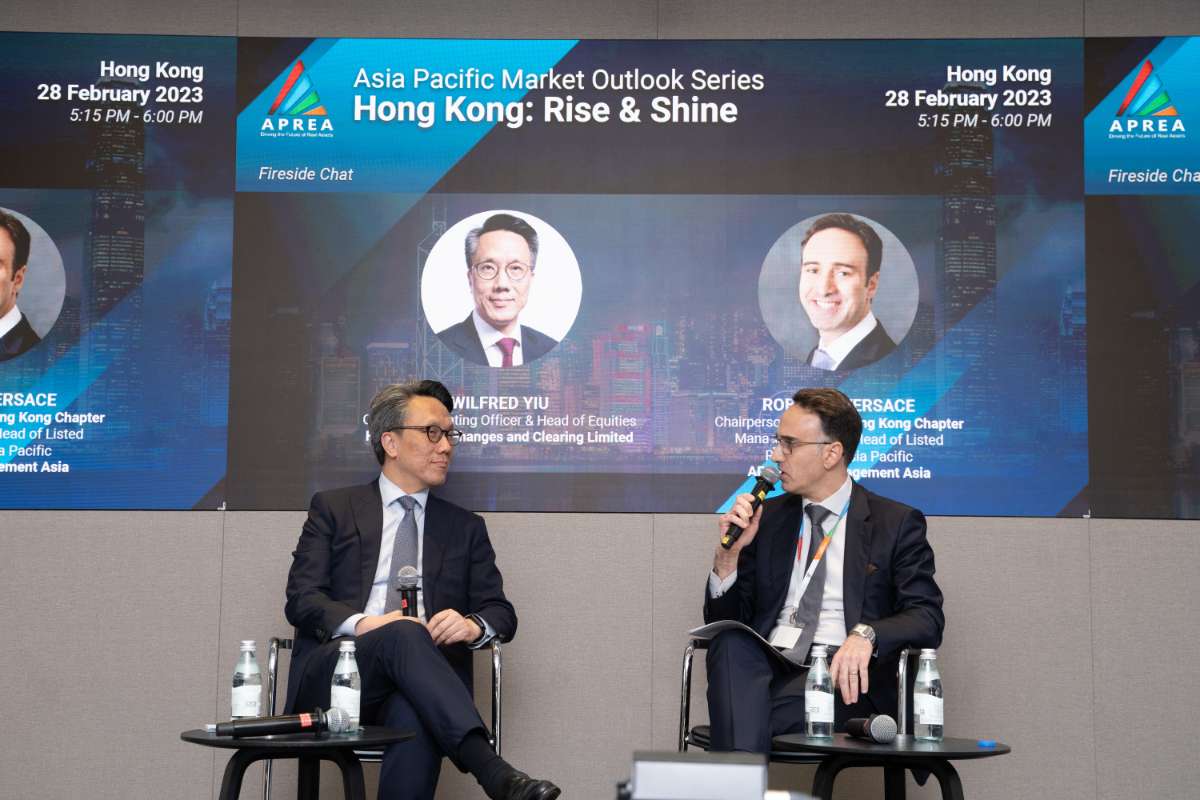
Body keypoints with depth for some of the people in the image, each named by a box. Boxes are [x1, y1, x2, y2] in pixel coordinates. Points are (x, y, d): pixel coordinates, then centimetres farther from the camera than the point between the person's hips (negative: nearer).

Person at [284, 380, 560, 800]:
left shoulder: (465, 527, 22)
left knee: (416, 716, -37)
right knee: (404, 633, -35)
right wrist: (362, 623, -19)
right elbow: (301, 599, 3)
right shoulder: (333, 509, 15)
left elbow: (502, 613, 15)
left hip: (419, 684, 2)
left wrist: (473, 624, -12)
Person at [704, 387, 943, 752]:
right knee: (730, 641, -33)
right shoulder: (767, 517, 18)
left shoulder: (897, 524, 7)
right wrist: (729, 554, -2)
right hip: (766, 667, 4)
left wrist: (866, 635, -24)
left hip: (842, 674, -4)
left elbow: (928, 619, -4)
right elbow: (722, 621, 17)